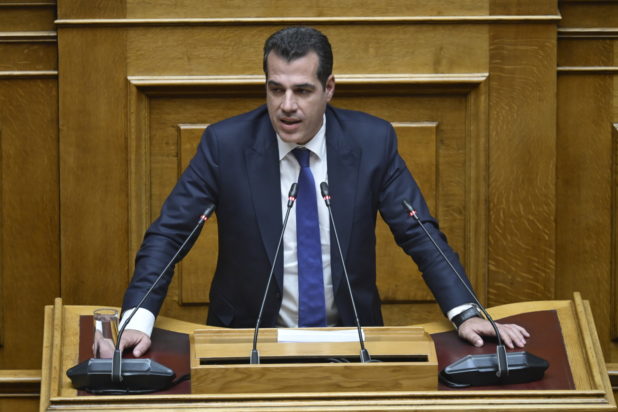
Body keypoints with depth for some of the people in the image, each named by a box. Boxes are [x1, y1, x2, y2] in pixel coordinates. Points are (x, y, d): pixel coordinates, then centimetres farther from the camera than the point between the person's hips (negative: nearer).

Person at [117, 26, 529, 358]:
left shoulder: (372, 140, -5)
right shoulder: (226, 143, -8)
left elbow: (419, 233, -2)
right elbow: (168, 234, -7)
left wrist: (467, 314, -17)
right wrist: (138, 320, -23)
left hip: (350, 338, 1)